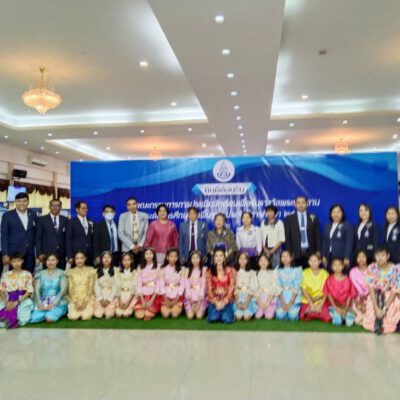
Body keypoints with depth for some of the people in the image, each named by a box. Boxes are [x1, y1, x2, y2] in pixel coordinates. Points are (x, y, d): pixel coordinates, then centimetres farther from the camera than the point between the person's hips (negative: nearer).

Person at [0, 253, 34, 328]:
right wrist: (6, 302, -12)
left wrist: (17, 302, -16)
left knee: (23, 320, -28)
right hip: (9, 301, 1)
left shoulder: (27, 274, 2)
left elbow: (29, 291, -4)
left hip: (23, 301, -1)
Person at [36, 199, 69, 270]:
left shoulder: (65, 220, 10)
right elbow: (38, 238, 2)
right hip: (47, 254, -2)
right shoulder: (42, 219, 4)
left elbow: (67, 238, 10)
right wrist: (39, 253, -7)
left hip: (61, 254, 2)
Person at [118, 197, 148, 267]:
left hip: (141, 249, 1)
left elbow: (146, 232, 5)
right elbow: (121, 234, -1)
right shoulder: (123, 216, 6)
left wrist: (140, 245, -8)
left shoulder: (144, 216, 8)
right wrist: (132, 246, -9)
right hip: (127, 249, -1)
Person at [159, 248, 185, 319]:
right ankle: (168, 307, 12)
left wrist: (176, 299, -11)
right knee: (165, 314, -18)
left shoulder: (181, 269, -1)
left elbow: (182, 284, -3)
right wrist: (166, 299, -11)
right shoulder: (163, 269, 0)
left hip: (177, 296, 0)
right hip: (166, 296, 0)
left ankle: (178, 307, 12)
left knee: (175, 314, -19)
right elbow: (161, 284, -3)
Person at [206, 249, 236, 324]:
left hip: (227, 300, 0)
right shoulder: (209, 271, 4)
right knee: (213, 318, -23)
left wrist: (224, 302, -12)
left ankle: (226, 313, 13)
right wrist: (216, 302, -12)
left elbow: (232, 287, -2)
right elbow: (209, 289, 0)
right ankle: (217, 313, 12)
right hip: (214, 300, 0)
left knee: (227, 319, -22)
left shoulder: (230, 270, 3)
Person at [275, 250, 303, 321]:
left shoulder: (297, 269, -1)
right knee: (280, 316, -19)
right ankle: (285, 309, 12)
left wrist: (290, 302, -14)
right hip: (282, 297, 1)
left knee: (292, 316, -20)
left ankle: (295, 309, 11)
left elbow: (297, 286, -7)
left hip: (294, 297, -1)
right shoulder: (278, 270, 5)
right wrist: (283, 303, -12)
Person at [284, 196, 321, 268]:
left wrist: (318, 251, 0)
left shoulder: (313, 218, 10)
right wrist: (289, 253, -3)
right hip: (296, 253, -1)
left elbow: (318, 236, 8)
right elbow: (287, 237, 4)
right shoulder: (289, 219, 7)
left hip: (311, 252, 1)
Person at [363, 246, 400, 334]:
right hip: (374, 297, 0)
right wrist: (376, 308, -24)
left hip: (389, 297, 0)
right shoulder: (372, 268, -17)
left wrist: (385, 309, -24)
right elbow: (371, 288, -16)